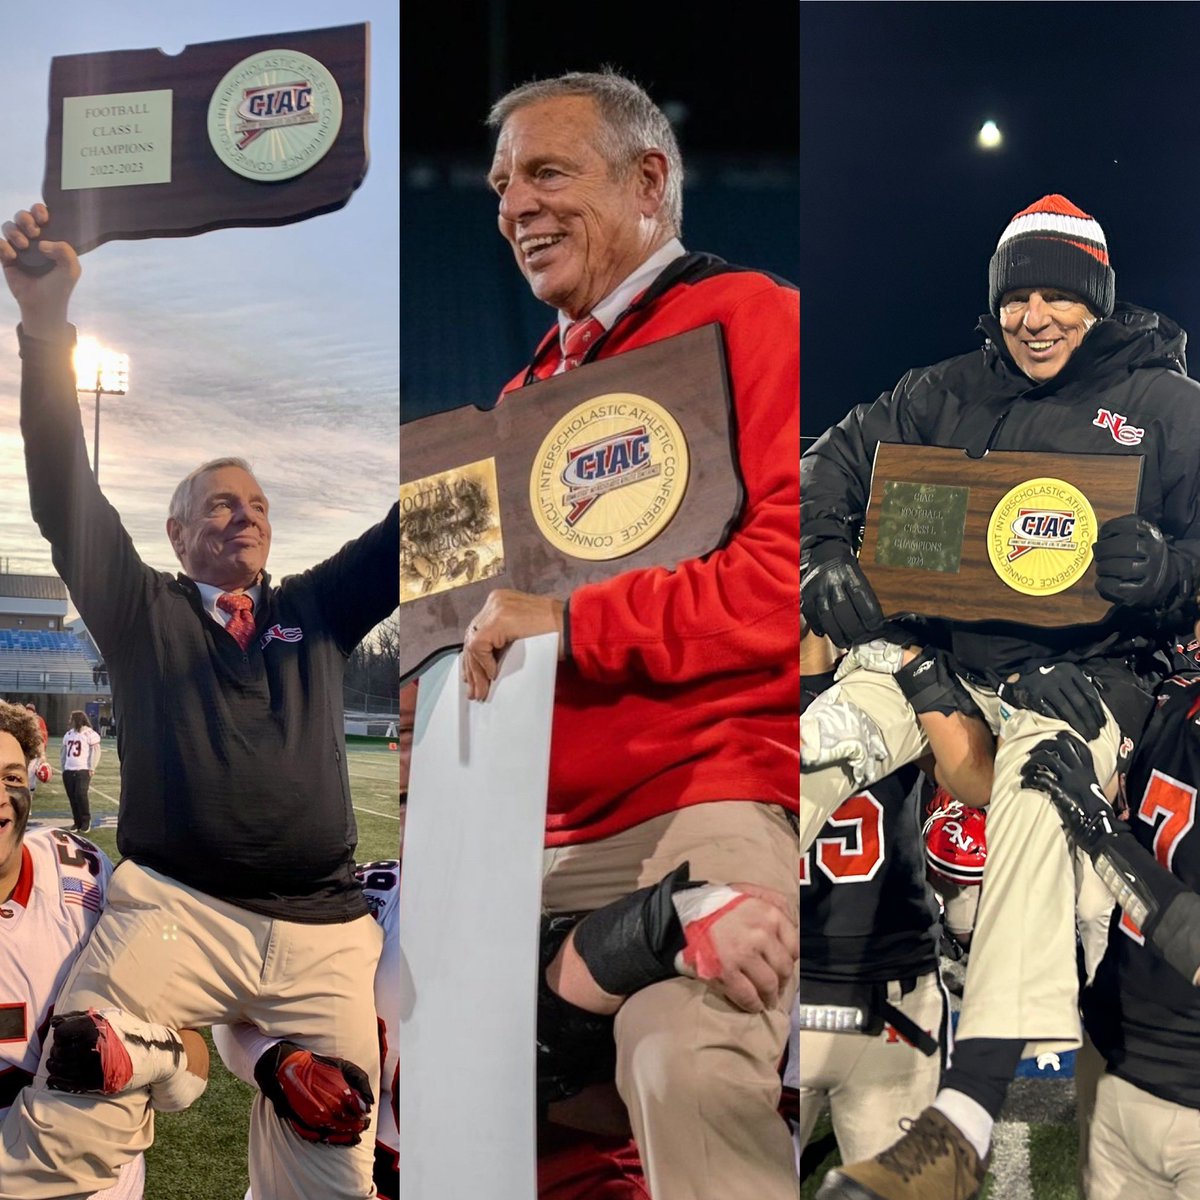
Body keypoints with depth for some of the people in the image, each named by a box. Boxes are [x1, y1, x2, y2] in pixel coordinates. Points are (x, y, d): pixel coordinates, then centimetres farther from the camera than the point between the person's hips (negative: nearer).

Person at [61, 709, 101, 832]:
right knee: (72, 797, 4)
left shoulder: (89, 733, -5)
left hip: (83, 771, -7)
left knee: (81, 795, -16)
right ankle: (77, 822, 13)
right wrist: (63, 768, 16)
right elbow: (64, 752, 24)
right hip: (68, 771, 7)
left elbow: (96, 751, -7)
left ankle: (86, 822, -4)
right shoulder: (69, 734, 18)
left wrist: (92, 768, -11)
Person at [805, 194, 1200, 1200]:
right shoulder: (950, 392, 17)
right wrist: (828, 559, -4)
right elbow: (836, 461, 16)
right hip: (940, 651, 4)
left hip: (1086, 670, -4)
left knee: (1035, 809, -35)